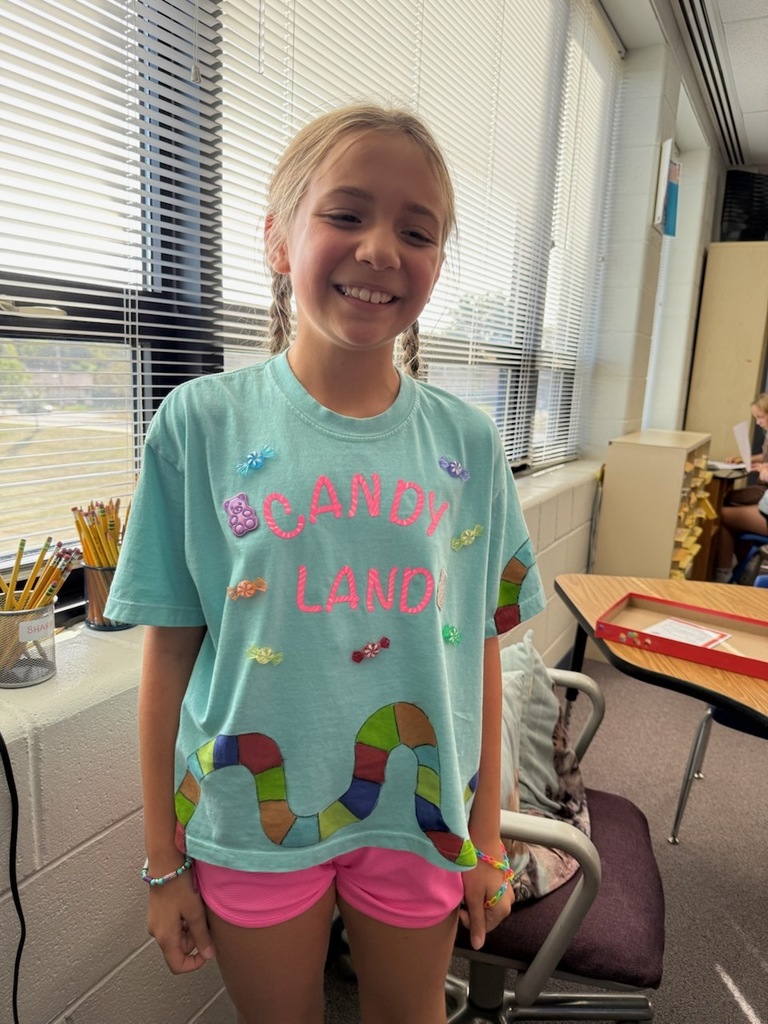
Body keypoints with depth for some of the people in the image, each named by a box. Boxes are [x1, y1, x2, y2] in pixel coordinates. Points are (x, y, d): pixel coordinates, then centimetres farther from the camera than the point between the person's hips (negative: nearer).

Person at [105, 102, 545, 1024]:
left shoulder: (467, 442, -7)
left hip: (422, 817, 2)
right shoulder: (201, 422, -12)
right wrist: (164, 862, -1)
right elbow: (170, 649, -8)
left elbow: (480, 650, -2)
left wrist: (487, 838, 4)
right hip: (253, 821, -1)